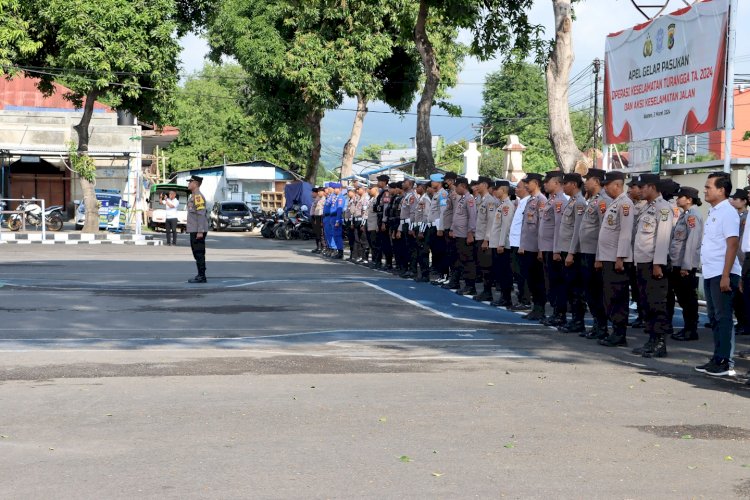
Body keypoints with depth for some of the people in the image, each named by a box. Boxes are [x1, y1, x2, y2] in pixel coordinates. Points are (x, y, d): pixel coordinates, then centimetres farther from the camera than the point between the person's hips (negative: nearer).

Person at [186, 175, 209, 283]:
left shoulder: (198, 196, -14)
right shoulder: (193, 196, 17)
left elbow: (201, 214, -20)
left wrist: (200, 231, -23)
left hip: (198, 231, -10)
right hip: (194, 230, 10)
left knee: (199, 253, -8)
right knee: (197, 253, 12)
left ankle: (201, 276, -6)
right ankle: (200, 275, 17)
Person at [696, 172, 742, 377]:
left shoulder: (728, 212, -11)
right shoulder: (713, 212, 16)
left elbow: (732, 245, -17)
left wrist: (725, 275, -22)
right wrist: (709, 273, 15)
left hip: (722, 275, -9)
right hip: (710, 274, 9)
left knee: (723, 317, -5)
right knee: (714, 318, 12)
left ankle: (724, 361, -1)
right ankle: (717, 359, 18)